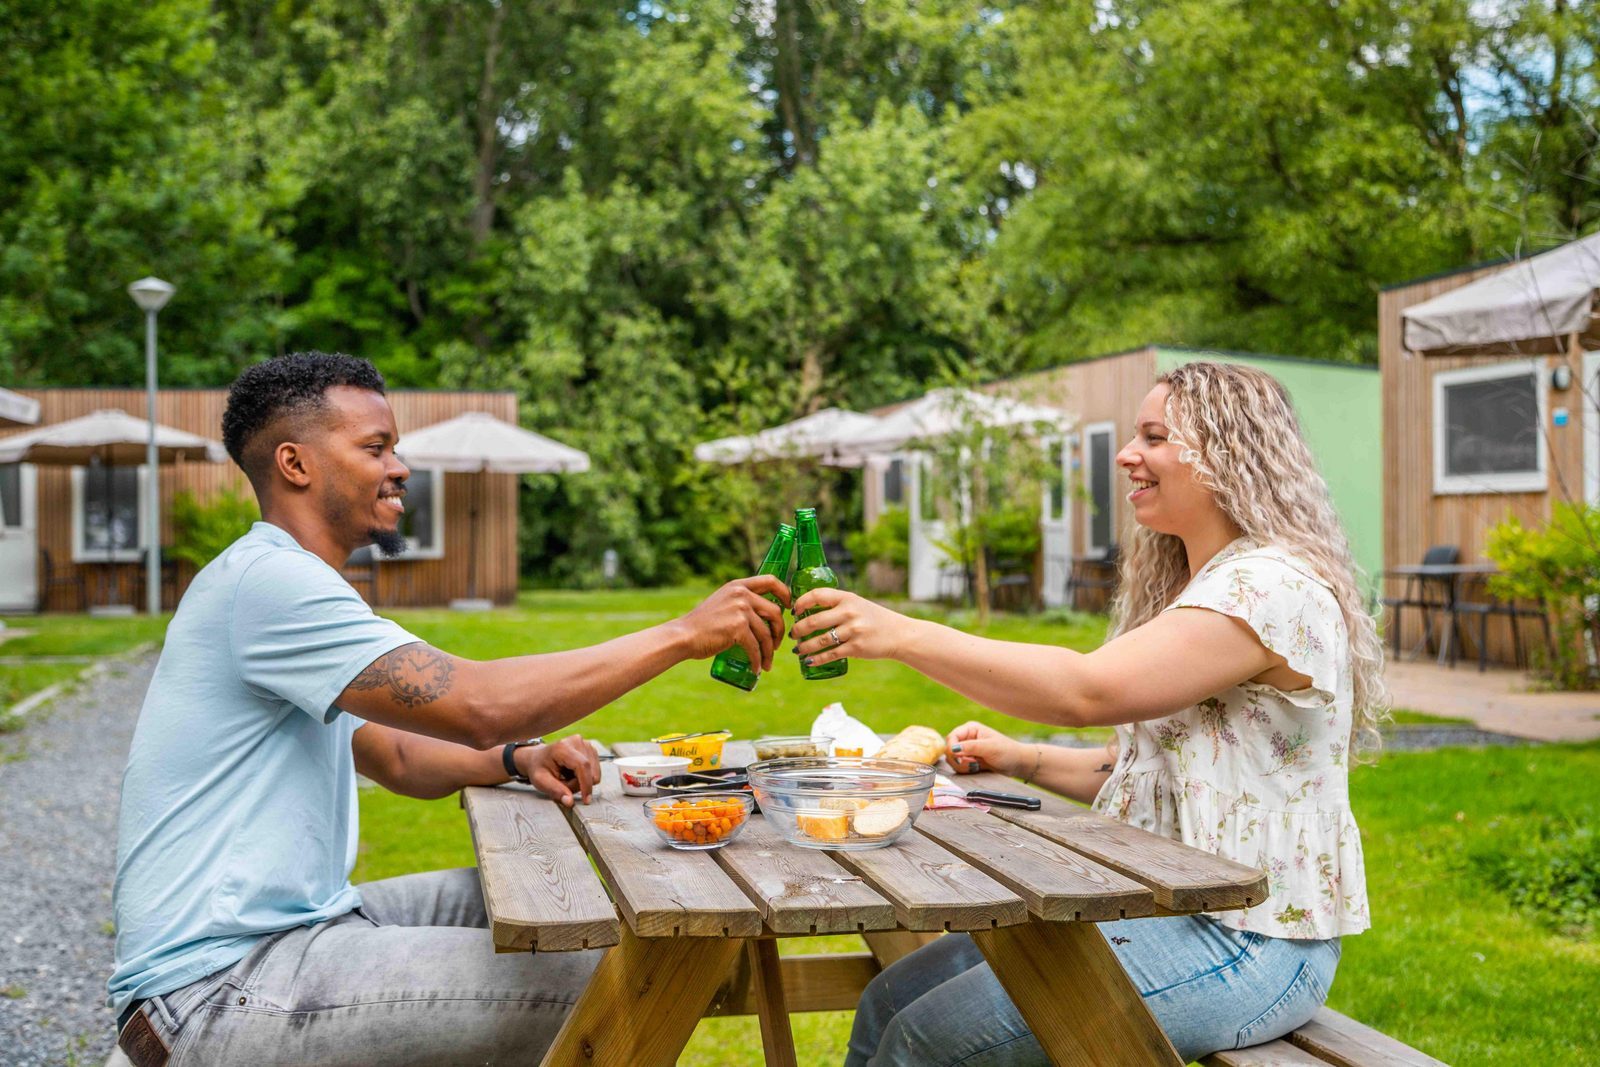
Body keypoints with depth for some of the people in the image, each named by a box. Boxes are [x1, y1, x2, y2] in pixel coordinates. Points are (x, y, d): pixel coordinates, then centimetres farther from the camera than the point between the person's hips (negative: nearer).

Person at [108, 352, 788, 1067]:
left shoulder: (287, 582, 19)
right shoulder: (264, 579, -17)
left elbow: (395, 758, 22)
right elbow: (476, 705, -26)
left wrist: (519, 759, 2)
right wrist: (684, 635, -20)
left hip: (290, 926, 11)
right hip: (213, 989, -11)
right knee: (587, 987, -17)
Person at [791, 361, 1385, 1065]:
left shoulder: (1273, 587, -17)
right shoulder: (1193, 588, 17)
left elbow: (1087, 690, -27)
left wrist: (901, 633, -27)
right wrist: (1020, 760, 5)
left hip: (1243, 946, -10)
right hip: (1156, 908, 10)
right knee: (891, 1000, 2)